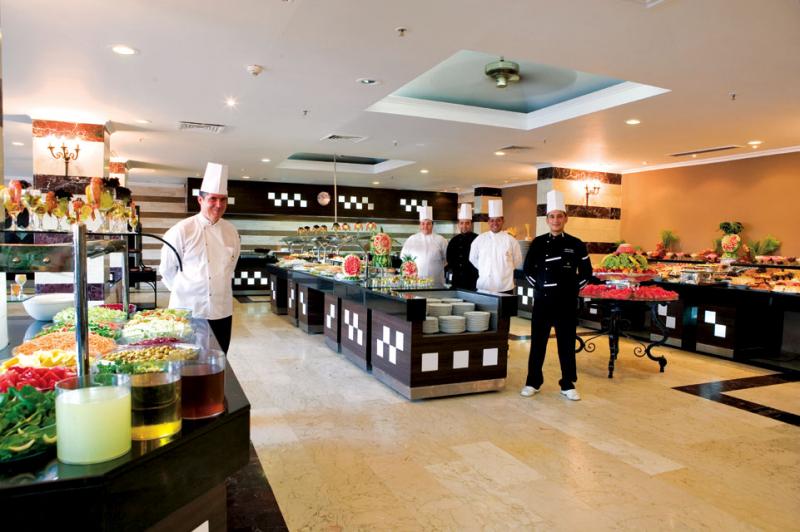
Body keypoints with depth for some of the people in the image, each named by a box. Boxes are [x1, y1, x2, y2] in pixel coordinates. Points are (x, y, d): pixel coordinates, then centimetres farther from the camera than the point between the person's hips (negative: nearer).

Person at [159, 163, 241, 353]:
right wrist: (183, 290, 6)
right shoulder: (182, 230, -10)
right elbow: (167, 269, -2)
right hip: (188, 310, -4)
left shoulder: (231, 231, 5)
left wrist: (220, 288, 13)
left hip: (222, 311, 5)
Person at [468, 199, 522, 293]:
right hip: (483, 287, 1)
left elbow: (517, 262, 8)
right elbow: (473, 258, 12)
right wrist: (484, 270, 10)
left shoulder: (511, 240, -1)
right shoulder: (480, 239, 2)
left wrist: (504, 271, 8)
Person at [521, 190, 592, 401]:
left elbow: (586, 272, 6)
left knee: (567, 344, 7)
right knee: (538, 343, 7)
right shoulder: (538, 243, 1)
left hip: (567, 302, 0)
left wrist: (573, 288, 0)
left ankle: (568, 385, 19)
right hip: (542, 300, 1)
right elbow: (528, 268, 10)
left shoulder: (576, 245, 0)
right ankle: (533, 382, 18)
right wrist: (538, 285, 3)